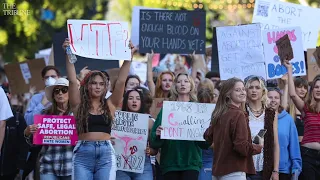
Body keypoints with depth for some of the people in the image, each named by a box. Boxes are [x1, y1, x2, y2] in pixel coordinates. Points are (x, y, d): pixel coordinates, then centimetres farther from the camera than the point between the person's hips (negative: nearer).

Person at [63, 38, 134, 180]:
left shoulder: (109, 105, 11)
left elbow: (121, 81, 4)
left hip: (106, 154, 1)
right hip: (83, 153, -1)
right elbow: (72, 80, -3)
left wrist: (129, 57, -3)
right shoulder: (79, 105, 7)